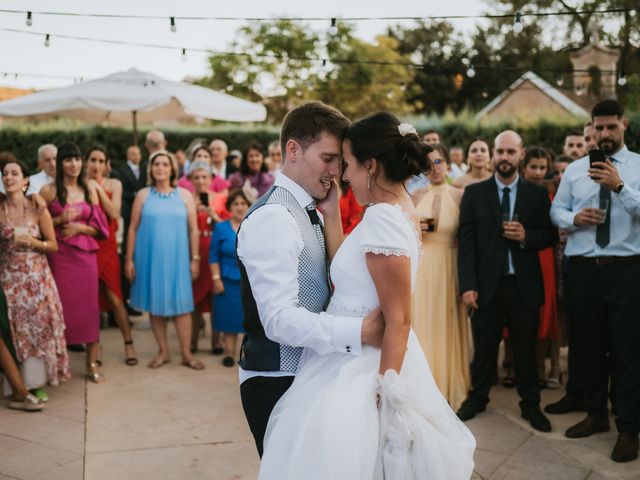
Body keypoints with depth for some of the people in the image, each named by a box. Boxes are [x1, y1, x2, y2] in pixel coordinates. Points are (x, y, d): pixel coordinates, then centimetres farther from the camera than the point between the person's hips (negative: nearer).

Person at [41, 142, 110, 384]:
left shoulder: (89, 189, 8)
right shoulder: (48, 191, -1)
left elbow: (98, 227, 8)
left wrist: (78, 227, -9)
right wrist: (59, 220, -14)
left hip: (85, 254, 3)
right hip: (59, 256, -2)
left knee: (89, 305, 2)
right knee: (62, 305, 0)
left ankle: (92, 363, 9)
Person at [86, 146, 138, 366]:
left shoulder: (114, 184, 3)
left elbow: (114, 214, -10)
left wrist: (99, 189, -12)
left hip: (106, 246, 0)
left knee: (114, 298, 0)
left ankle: (128, 344, 10)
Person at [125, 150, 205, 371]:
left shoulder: (184, 195, 4)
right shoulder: (143, 195, 3)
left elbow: (193, 229, 3)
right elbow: (133, 229, 3)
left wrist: (195, 258, -1)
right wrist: (129, 259, -1)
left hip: (177, 258, 0)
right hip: (150, 258, 1)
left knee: (181, 303, -1)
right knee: (155, 304, 6)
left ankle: (186, 352, 7)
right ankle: (163, 351, 17)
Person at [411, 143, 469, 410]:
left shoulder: (459, 196, -2)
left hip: (449, 268, -2)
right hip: (421, 267, 2)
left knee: (448, 325, 5)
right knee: (422, 324, 5)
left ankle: (449, 388, 21)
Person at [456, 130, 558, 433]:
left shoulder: (537, 194, 4)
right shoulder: (474, 193, 1)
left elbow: (551, 236, 5)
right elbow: (466, 242, -3)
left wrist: (526, 236, -16)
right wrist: (467, 285, -10)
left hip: (525, 286, 1)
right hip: (487, 285, 0)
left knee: (526, 349, 11)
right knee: (484, 347, 11)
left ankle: (530, 405, 27)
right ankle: (477, 398, 29)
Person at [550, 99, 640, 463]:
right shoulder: (575, 169, 11)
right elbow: (556, 210, 10)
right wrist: (574, 218, -10)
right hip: (582, 269, 4)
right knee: (587, 346, 15)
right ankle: (596, 415, 33)